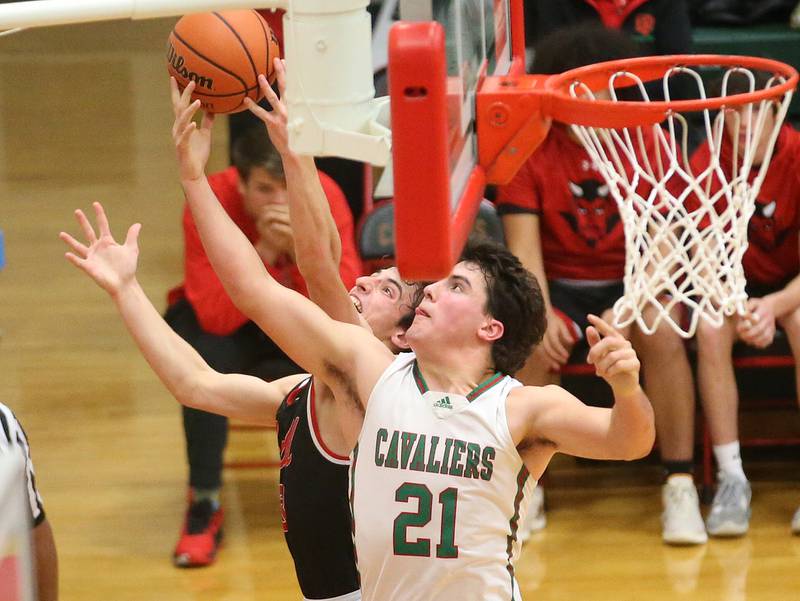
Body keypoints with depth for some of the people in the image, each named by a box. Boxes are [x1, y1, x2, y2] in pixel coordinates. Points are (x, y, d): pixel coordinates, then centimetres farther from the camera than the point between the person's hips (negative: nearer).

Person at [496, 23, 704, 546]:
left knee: (663, 336, -32)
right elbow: (523, 243, -12)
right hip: (560, 285, 0)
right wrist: (540, 312, -30)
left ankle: (680, 485, -23)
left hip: (632, 282, 0)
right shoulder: (529, 150, -5)